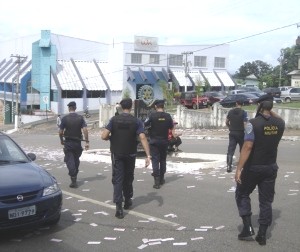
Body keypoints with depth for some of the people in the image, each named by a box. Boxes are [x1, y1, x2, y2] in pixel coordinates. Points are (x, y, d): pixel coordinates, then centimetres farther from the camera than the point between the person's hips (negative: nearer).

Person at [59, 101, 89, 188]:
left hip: (68, 143, -3)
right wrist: (87, 142, -7)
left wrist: (61, 140, 13)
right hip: (78, 142, 3)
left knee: (70, 160, -2)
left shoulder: (65, 118, -6)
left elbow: (60, 132, -4)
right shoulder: (80, 118, -1)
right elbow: (85, 130, -10)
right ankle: (74, 176, 28)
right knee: (76, 160, 17)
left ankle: (73, 180, -13)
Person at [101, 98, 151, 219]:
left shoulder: (114, 120, -5)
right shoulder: (136, 121, -7)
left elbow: (104, 136, -12)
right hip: (130, 154, 1)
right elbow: (143, 138, -17)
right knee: (128, 178, 19)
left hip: (117, 154, -1)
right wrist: (148, 155, -18)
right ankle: (127, 201, 32)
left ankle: (118, 207, -12)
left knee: (117, 179, -1)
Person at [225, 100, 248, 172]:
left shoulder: (230, 111, 3)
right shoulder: (244, 112, -10)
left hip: (232, 133, 3)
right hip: (241, 133, -2)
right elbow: (245, 124, -15)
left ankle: (229, 166, -13)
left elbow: (227, 122, 9)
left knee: (230, 150, -1)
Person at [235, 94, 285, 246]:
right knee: (266, 201, 11)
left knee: (242, 194, 15)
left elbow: (247, 147, -23)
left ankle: (248, 228, 7)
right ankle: (262, 235, 14)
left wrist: (239, 168, -21)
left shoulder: (253, 123, -17)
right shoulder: (279, 124, -2)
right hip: (271, 168, 4)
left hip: (253, 167, -4)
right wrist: (270, 112, 15)